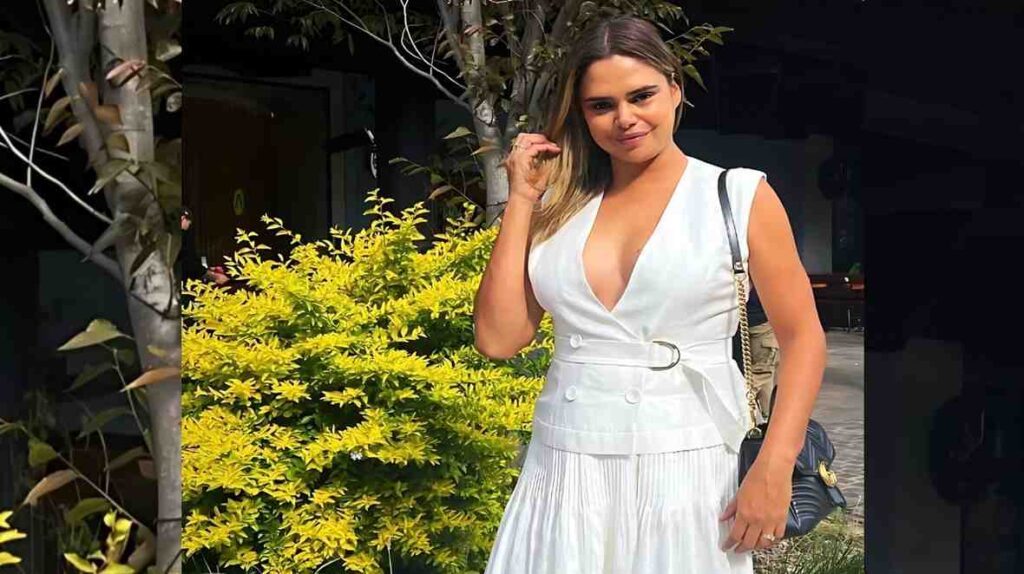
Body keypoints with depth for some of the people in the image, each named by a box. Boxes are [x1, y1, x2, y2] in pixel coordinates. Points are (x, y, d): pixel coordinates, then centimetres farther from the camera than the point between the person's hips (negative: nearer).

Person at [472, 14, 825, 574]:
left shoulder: (739, 195, -2)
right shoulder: (562, 205, 5)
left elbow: (802, 338, -1)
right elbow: (497, 338, -1)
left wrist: (773, 468, -12)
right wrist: (522, 199, -1)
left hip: (683, 470, -2)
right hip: (564, 470, 3)